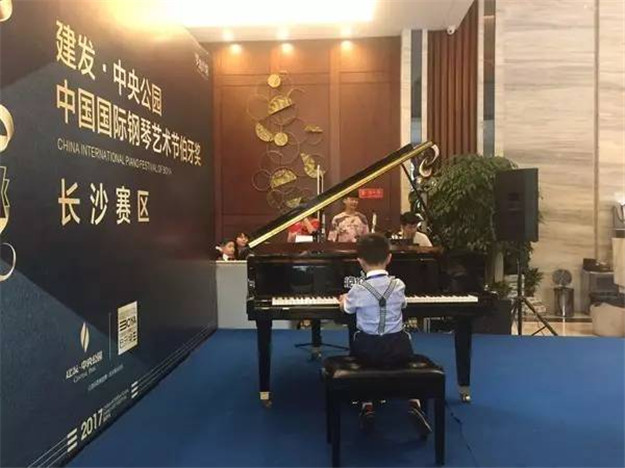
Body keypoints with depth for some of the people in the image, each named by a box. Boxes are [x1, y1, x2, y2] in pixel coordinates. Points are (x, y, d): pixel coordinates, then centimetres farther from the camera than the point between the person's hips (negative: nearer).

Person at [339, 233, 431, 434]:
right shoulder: (398, 285, -6)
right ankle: (414, 403, 15)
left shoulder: (358, 290, -12)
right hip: (397, 349, 1)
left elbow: (347, 309, 9)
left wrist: (344, 300, 32)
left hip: (367, 350, -1)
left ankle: (367, 405, 20)